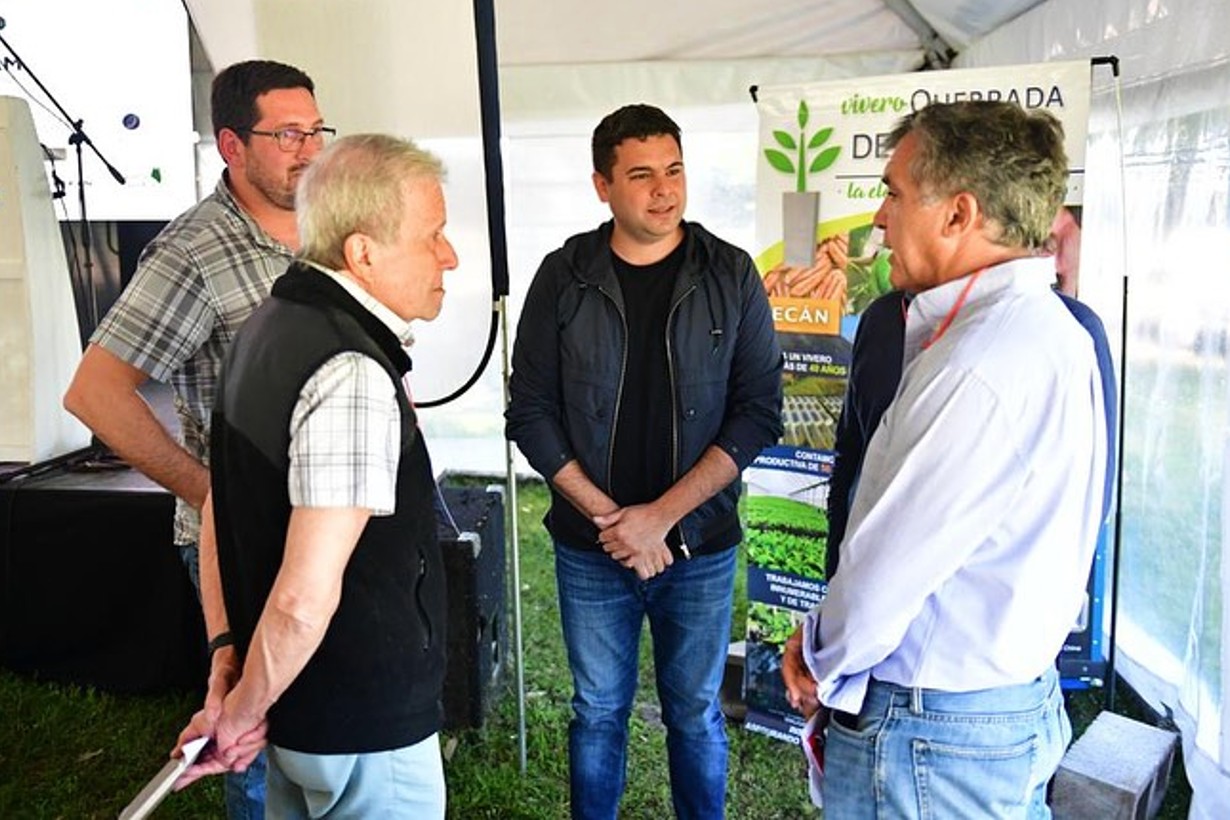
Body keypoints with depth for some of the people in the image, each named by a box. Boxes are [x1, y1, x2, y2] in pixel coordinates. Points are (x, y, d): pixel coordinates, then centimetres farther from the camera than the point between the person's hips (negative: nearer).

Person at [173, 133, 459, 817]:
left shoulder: (273, 322, 3)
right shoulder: (354, 381, -28)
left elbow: (220, 516, 9)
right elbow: (304, 602, -29)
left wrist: (227, 662, 8)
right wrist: (241, 713, -12)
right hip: (365, 731, -9)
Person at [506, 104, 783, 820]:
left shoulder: (732, 276, -4)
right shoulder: (565, 277, -2)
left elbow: (758, 412, -7)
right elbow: (531, 412, -2)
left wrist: (661, 514, -15)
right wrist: (608, 517, -11)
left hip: (700, 546, 0)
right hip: (590, 547, 1)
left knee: (696, 713, 15)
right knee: (599, 710, 15)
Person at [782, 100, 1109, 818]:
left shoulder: (982, 367, -28)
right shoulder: (1043, 327, 5)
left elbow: (888, 568, -24)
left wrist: (822, 661, -4)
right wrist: (827, 642, 5)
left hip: (929, 734, -9)